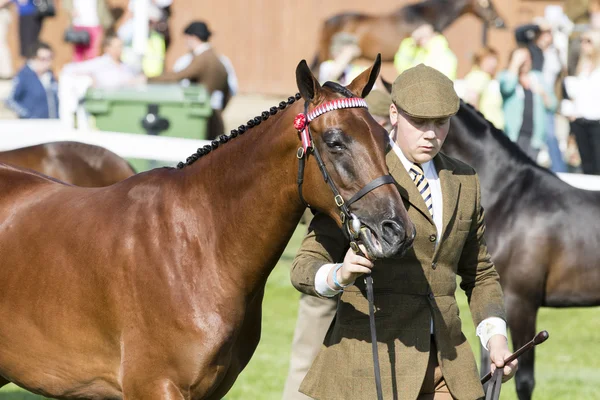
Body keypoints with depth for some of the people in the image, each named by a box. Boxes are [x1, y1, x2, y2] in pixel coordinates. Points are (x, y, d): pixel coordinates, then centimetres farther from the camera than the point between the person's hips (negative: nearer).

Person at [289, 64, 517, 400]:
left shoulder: (464, 181, 13)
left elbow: (480, 274, 20)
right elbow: (305, 268, -8)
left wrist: (496, 336, 3)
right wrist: (339, 275, -31)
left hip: (445, 366, 5)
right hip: (372, 359, -5)